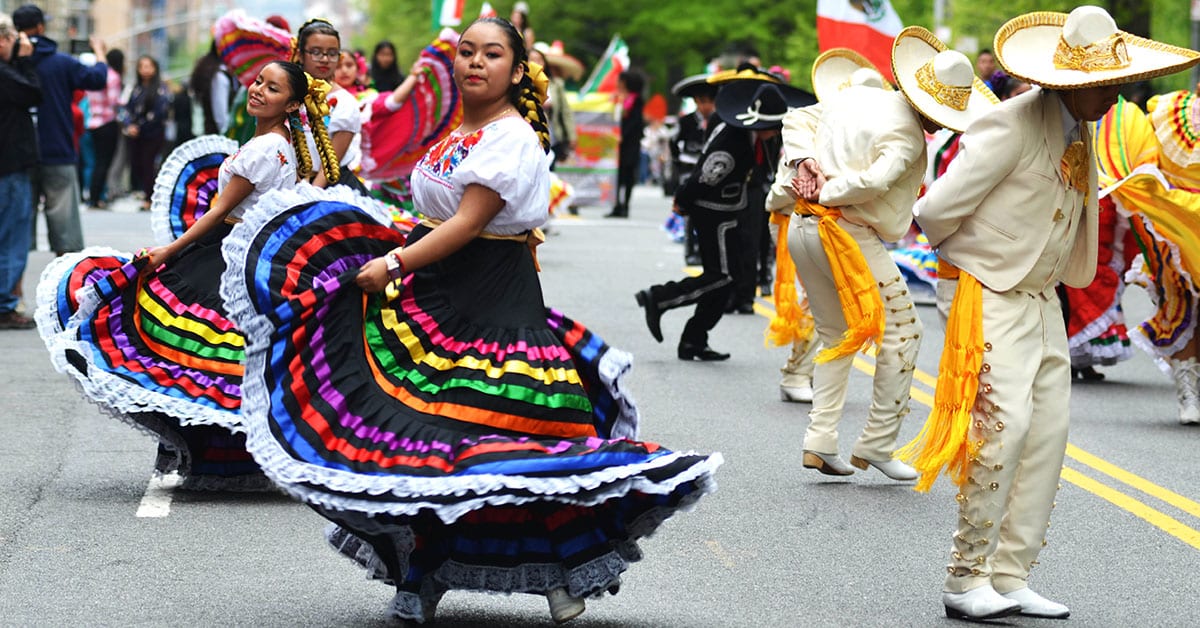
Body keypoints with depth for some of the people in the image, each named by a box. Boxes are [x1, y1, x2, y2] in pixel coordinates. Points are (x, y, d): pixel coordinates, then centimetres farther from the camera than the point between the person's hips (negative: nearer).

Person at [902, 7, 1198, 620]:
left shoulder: (1081, 130, 8)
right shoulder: (1013, 126, -19)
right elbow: (936, 211, -16)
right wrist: (960, 253, 4)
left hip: (1042, 301, 9)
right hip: (993, 299, -9)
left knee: (1049, 432, 5)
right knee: (1003, 425, -16)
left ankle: (1009, 578, 11)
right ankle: (965, 579, -7)